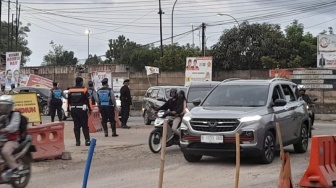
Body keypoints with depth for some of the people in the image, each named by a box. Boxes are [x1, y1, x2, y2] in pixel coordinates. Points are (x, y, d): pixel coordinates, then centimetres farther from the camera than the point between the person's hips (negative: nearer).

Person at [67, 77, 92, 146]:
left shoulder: (70, 90, 7)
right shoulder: (84, 89, -5)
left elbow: (68, 101, 11)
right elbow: (88, 100, -7)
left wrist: (69, 109, 16)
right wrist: (90, 109, -2)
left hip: (73, 110, 4)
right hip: (82, 109, -4)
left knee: (76, 126, 8)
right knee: (85, 126, 1)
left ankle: (77, 141, 6)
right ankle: (87, 140, -4)